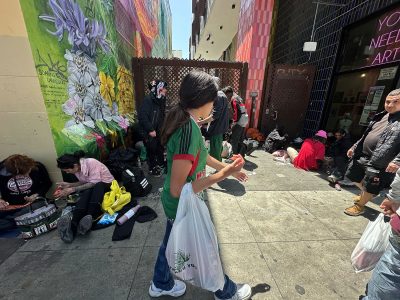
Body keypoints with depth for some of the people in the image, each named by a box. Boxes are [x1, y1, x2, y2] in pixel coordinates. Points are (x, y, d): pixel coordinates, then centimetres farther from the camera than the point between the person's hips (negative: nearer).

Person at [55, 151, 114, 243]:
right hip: (92, 189, 5)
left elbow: (94, 183, -22)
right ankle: (73, 225, -49)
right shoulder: (77, 168, -2)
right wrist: (69, 185, -2)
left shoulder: (91, 162, -23)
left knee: (97, 187, -38)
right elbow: (84, 182, 12)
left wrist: (73, 189, -21)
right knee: (86, 192, -30)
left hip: (106, 184, -5)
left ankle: (89, 218, -52)